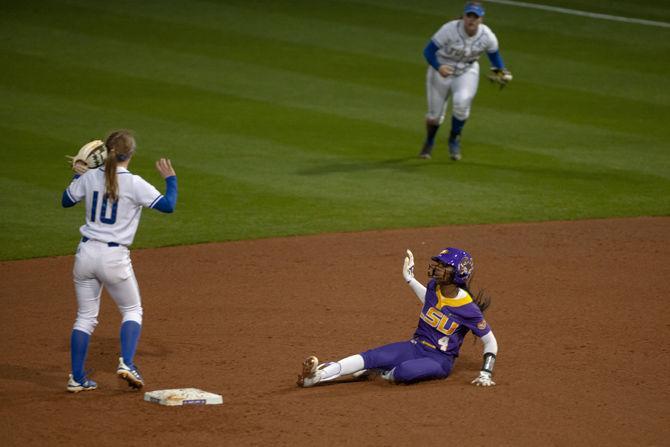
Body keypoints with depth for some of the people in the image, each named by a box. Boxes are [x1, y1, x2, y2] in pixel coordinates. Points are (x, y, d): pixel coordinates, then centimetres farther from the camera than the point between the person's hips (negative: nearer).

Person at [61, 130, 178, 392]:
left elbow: (66, 201, 16)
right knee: (132, 311, 15)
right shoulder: (134, 184, -12)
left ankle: (77, 378, 11)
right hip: (114, 257, -4)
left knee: (85, 316, 13)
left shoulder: (89, 178, 1)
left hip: (86, 253, 4)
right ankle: (127, 363, -5)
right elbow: (168, 205, -10)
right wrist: (170, 178, 4)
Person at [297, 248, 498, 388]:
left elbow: (490, 341, -9)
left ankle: (374, 372, -6)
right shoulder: (434, 287, 0)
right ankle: (317, 375, -29)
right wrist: (409, 278, 19)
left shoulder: (468, 308, -18)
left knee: (404, 371, -37)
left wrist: (486, 373, -16)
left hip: (440, 360, -6)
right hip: (416, 347, 6)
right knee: (370, 357, -18)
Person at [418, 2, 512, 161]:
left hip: (467, 72, 1)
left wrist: (502, 72, -16)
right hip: (441, 71, -1)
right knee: (435, 113, 5)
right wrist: (438, 67, -38)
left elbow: (494, 55, 2)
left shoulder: (487, 37, -16)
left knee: (462, 101, -28)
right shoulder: (449, 30, -25)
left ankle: (454, 140, -2)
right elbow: (428, 51, -21)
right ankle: (429, 142, 38)